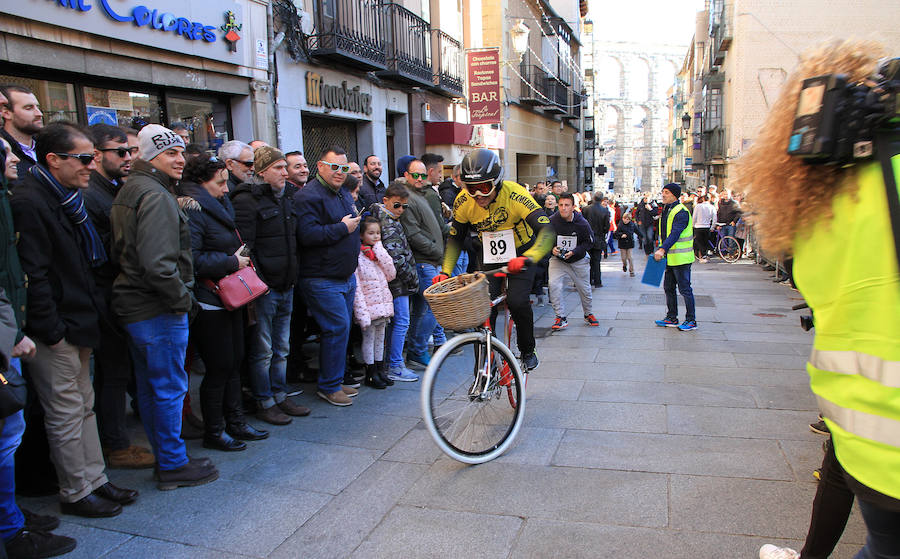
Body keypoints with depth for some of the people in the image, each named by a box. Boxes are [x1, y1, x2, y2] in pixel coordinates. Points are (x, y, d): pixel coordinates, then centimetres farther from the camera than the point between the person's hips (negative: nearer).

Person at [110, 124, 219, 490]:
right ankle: (173, 466, 13)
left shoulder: (128, 191, 15)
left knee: (149, 387, 17)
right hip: (159, 309, -10)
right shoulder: (156, 197, -18)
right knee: (170, 388, 1)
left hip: (133, 305, 11)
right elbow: (158, 264, -27)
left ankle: (165, 458, 31)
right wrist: (183, 299, -15)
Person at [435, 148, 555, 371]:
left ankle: (528, 352, 5)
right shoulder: (463, 202, -17)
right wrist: (445, 271, -15)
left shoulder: (515, 195, -29)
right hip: (490, 257, 3)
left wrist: (528, 259, -54)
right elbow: (455, 238, -2)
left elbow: (547, 230, -37)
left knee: (517, 301, -22)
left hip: (521, 254, -3)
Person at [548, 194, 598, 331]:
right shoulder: (551, 221, -19)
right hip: (557, 259, -1)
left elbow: (589, 242, -7)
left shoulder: (582, 223, -18)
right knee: (554, 285, -20)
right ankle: (561, 318, -6)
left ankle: (588, 314, 38)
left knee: (584, 288, 12)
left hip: (579, 260, 1)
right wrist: (552, 249, -25)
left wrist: (574, 252, -20)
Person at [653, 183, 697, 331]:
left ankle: (691, 320, 7)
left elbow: (675, 234, -29)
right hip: (669, 257, 9)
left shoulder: (681, 212, -16)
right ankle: (672, 318, 24)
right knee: (668, 288, 14)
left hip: (681, 258, -9)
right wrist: (661, 251, 16)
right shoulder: (666, 210, 13)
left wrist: (662, 249, -39)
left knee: (685, 289, -2)